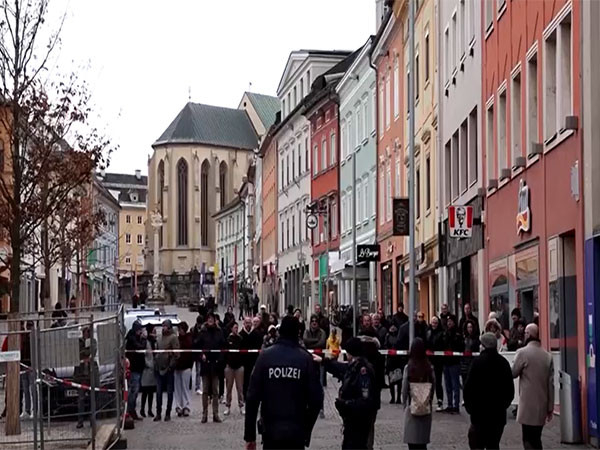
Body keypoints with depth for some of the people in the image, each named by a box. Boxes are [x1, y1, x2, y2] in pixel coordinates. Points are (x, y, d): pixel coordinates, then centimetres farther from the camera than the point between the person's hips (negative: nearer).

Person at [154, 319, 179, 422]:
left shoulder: (173, 338, -6)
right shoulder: (160, 338, 15)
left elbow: (176, 354, -10)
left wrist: (171, 366, -14)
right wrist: (155, 363, 11)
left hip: (168, 369, -6)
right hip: (159, 369, 6)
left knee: (169, 392, 3)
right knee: (158, 392, 5)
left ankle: (168, 414, 9)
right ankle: (158, 413, 9)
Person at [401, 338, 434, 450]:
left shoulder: (408, 368, -10)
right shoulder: (430, 368, -6)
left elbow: (404, 389, -6)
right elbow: (433, 387, -1)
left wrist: (405, 404, 8)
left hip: (411, 408, -2)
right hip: (426, 409, 2)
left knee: (412, 440, 6)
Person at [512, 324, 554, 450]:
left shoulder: (523, 352, -10)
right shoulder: (548, 355, 6)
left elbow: (513, 374, -2)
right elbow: (551, 384, 7)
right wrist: (550, 407, 11)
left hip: (528, 405, -6)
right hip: (542, 406, 6)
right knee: (536, 440, 14)